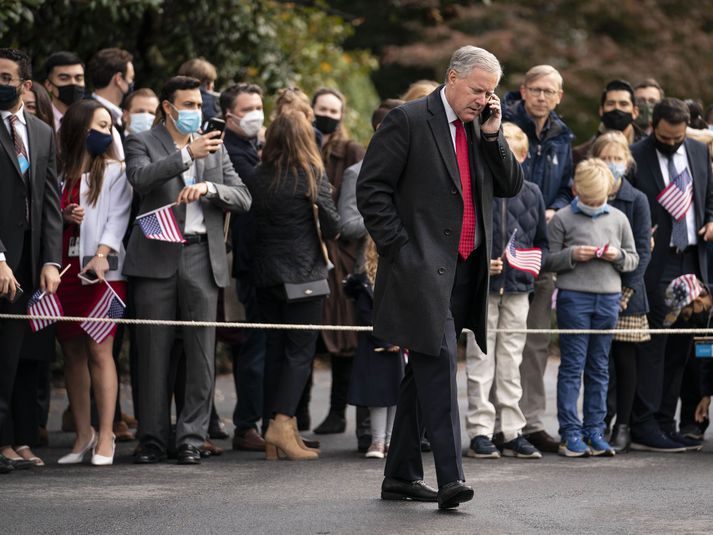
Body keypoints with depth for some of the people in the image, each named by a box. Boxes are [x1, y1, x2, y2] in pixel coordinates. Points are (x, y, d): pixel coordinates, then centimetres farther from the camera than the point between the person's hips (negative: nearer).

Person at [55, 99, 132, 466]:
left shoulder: (113, 171, 7)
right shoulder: (57, 172, 10)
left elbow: (118, 217, -2)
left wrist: (103, 254, -16)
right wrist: (62, 217, -7)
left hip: (101, 270, -2)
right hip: (63, 270, 3)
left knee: (99, 351, -8)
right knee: (72, 353, 5)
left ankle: (105, 436, -7)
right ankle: (83, 434, 12)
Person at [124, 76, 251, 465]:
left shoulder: (214, 147, 18)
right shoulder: (142, 143, 6)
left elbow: (243, 197, 9)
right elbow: (140, 178, -16)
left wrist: (208, 187, -10)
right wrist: (187, 155, -21)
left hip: (202, 257, 3)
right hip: (157, 257, -3)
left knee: (201, 353, 0)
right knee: (154, 351, -1)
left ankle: (192, 438, 6)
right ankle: (152, 438, 6)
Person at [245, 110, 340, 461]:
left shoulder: (255, 179, 3)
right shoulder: (312, 176, -8)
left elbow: (247, 225, 6)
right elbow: (332, 227, -8)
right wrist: (317, 235, 12)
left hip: (265, 271, 5)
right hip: (303, 272, -5)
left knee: (274, 349, 10)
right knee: (300, 350, -1)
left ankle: (275, 433, 11)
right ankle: (281, 424, -15)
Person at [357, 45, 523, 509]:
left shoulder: (481, 131, 15)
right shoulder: (408, 121, -6)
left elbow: (512, 187, 11)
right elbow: (372, 188, -8)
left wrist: (493, 134, 0)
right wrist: (398, 247, -12)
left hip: (463, 271, 7)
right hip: (423, 267, -7)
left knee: (424, 371, 12)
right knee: (440, 363, -15)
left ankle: (402, 476, 18)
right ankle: (450, 476, -18)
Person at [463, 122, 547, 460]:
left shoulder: (531, 194, 8)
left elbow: (542, 242, 15)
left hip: (518, 287, 3)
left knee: (511, 361, 8)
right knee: (481, 360, 0)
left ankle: (511, 432, 12)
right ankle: (480, 432, 4)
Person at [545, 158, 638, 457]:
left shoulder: (618, 219, 10)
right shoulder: (562, 219, 1)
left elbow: (634, 259, 15)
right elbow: (547, 261, 1)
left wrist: (618, 256, -5)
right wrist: (572, 255, -15)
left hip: (609, 298, 4)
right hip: (573, 297, -3)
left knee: (599, 367, 7)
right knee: (572, 366, -3)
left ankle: (594, 431, 12)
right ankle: (570, 434, -1)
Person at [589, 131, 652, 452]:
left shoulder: (636, 200, 2)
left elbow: (642, 249, -1)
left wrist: (628, 288, -11)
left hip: (626, 293, -1)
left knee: (625, 358, 1)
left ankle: (623, 426, 8)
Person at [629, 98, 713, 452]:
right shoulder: (635, 157, -7)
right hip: (655, 263, -6)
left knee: (680, 346, 7)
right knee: (653, 345, -8)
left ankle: (666, 424, 13)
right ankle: (643, 427, -6)